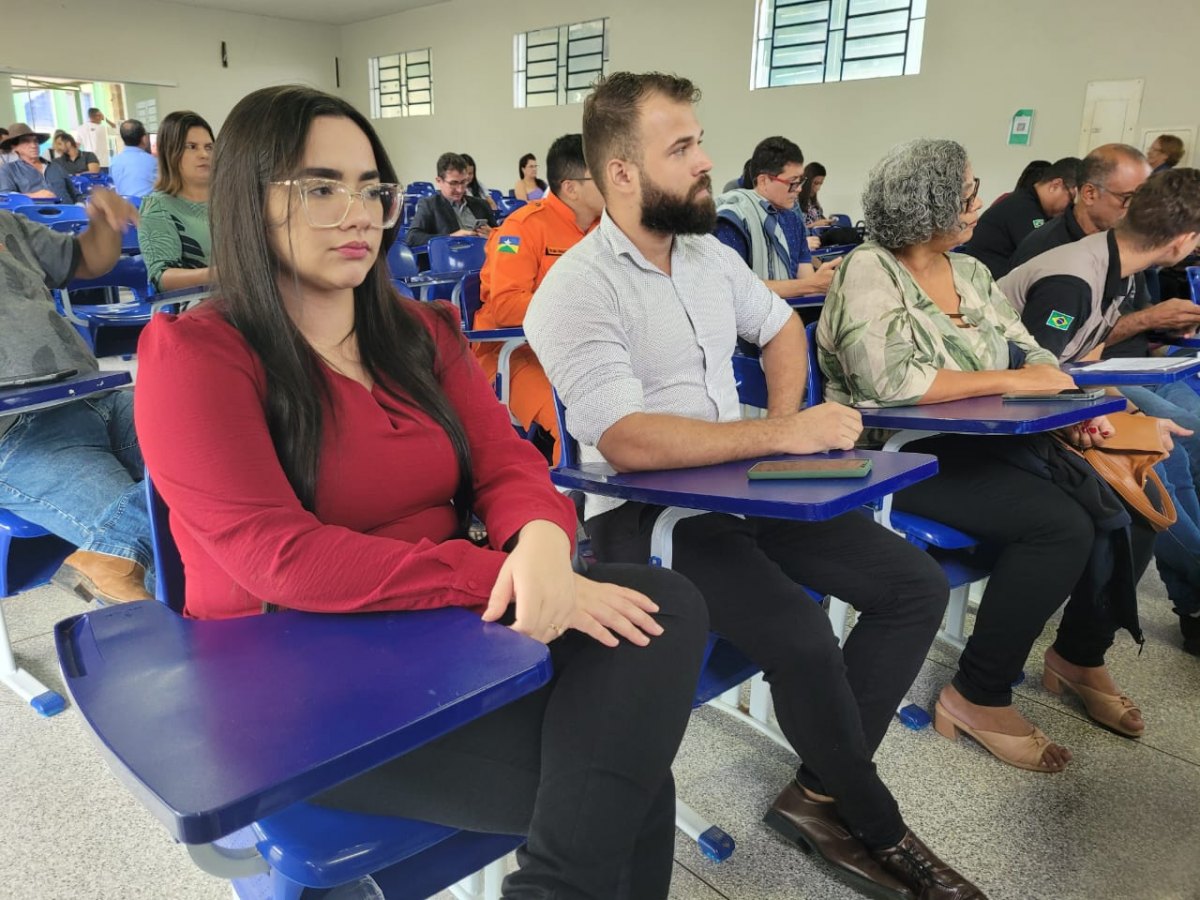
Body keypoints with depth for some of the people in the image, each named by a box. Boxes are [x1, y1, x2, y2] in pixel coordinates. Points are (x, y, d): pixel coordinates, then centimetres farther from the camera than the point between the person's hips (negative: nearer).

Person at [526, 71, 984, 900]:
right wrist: (784, 435, -23)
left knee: (917, 584, -2)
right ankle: (874, 824, 3)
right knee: (801, 635, -28)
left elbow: (781, 327, 24)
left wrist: (785, 421, 5)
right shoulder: (577, 290, -16)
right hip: (646, 514, -7)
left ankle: (823, 794, 5)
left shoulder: (709, 253, 8)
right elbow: (629, 442, -27)